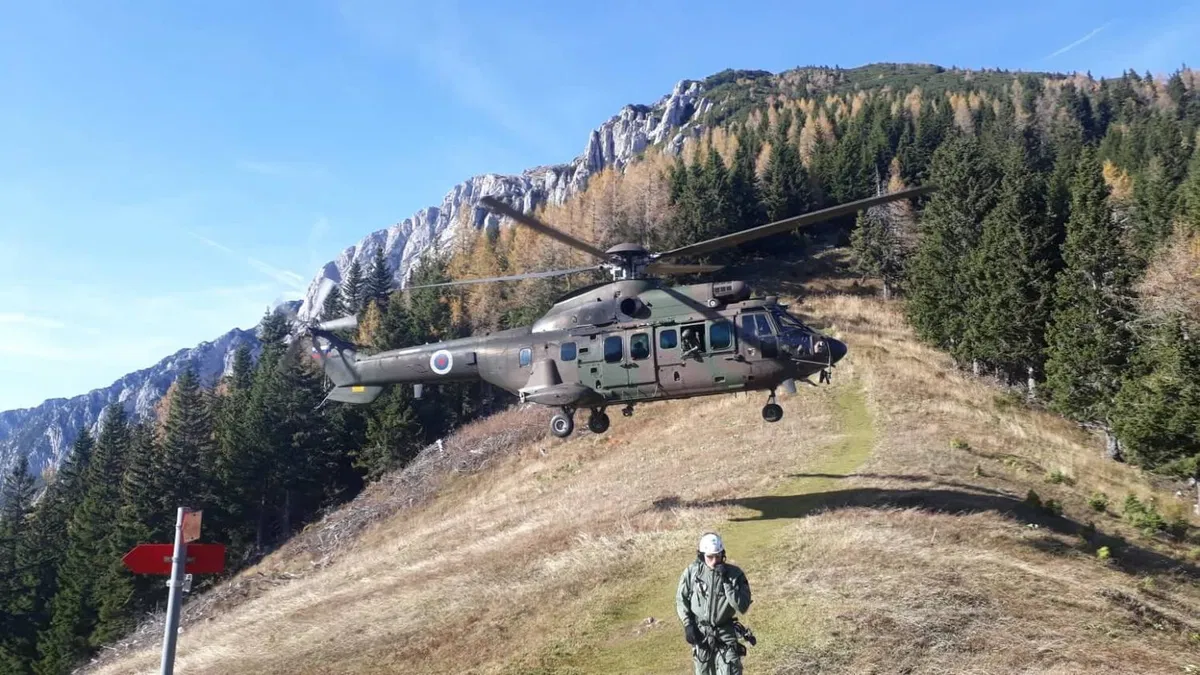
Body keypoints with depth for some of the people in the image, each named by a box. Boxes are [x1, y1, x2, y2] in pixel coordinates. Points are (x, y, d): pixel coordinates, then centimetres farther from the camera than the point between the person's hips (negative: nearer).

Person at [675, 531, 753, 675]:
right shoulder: (692, 571, -9)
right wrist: (687, 624, -5)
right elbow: (681, 599, 4)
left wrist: (726, 581, -26)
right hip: (699, 632, 1)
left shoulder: (734, 574, -12)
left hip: (725, 633, -1)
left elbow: (742, 607, -18)